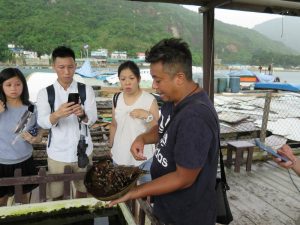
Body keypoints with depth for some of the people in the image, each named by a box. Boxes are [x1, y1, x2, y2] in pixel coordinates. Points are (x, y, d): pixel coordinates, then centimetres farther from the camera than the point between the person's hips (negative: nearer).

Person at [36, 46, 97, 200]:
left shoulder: (86, 90, -2)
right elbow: (42, 122, -16)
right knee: (57, 195, 14)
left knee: (83, 190, 19)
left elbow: (93, 118, -12)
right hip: (57, 153, 0)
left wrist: (82, 114, -36)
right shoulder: (45, 93, -3)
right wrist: (57, 114, -38)